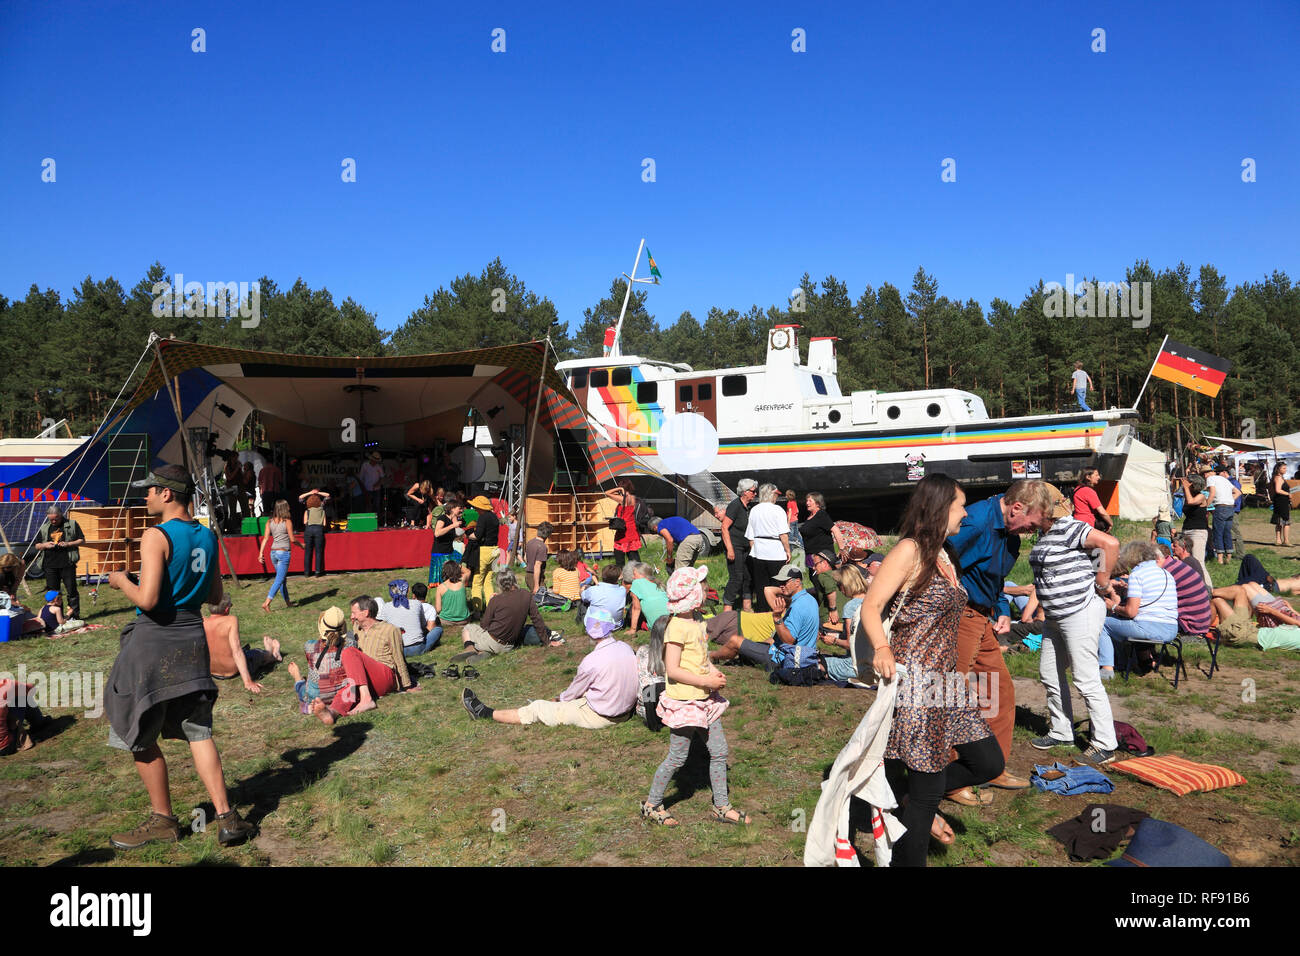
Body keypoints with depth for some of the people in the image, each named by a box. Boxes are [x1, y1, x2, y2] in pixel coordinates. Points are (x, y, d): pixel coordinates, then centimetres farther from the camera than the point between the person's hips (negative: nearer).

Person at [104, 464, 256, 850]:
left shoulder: (156, 536, -15)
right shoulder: (208, 537, 7)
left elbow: (147, 600, -20)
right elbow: (215, 597, 13)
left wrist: (121, 581, -2)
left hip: (153, 643, -7)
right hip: (193, 640, 7)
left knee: (142, 738, 10)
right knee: (198, 733, 11)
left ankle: (163, 820, 20)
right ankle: (226, 817, 6)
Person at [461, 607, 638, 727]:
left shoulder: (592, 662, -23)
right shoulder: (626, 648, -1)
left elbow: (572, 693, -8)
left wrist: (558, 699, 16)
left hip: (598, 717, -7)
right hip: (626, 711, 7)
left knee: (536, 709, 4)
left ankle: (486, 713, 15)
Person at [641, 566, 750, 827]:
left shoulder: (696, 623, 9)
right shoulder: (677, 627, -20)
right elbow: (672, 669, -23)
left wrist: (713, 671, 2)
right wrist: (706, 681, -21)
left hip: (705, 700, 9)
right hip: (685, 701, -9)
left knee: (719, 751, 11)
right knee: (677, 757, 3)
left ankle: (722, 807, 24)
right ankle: (651, 804, 21)